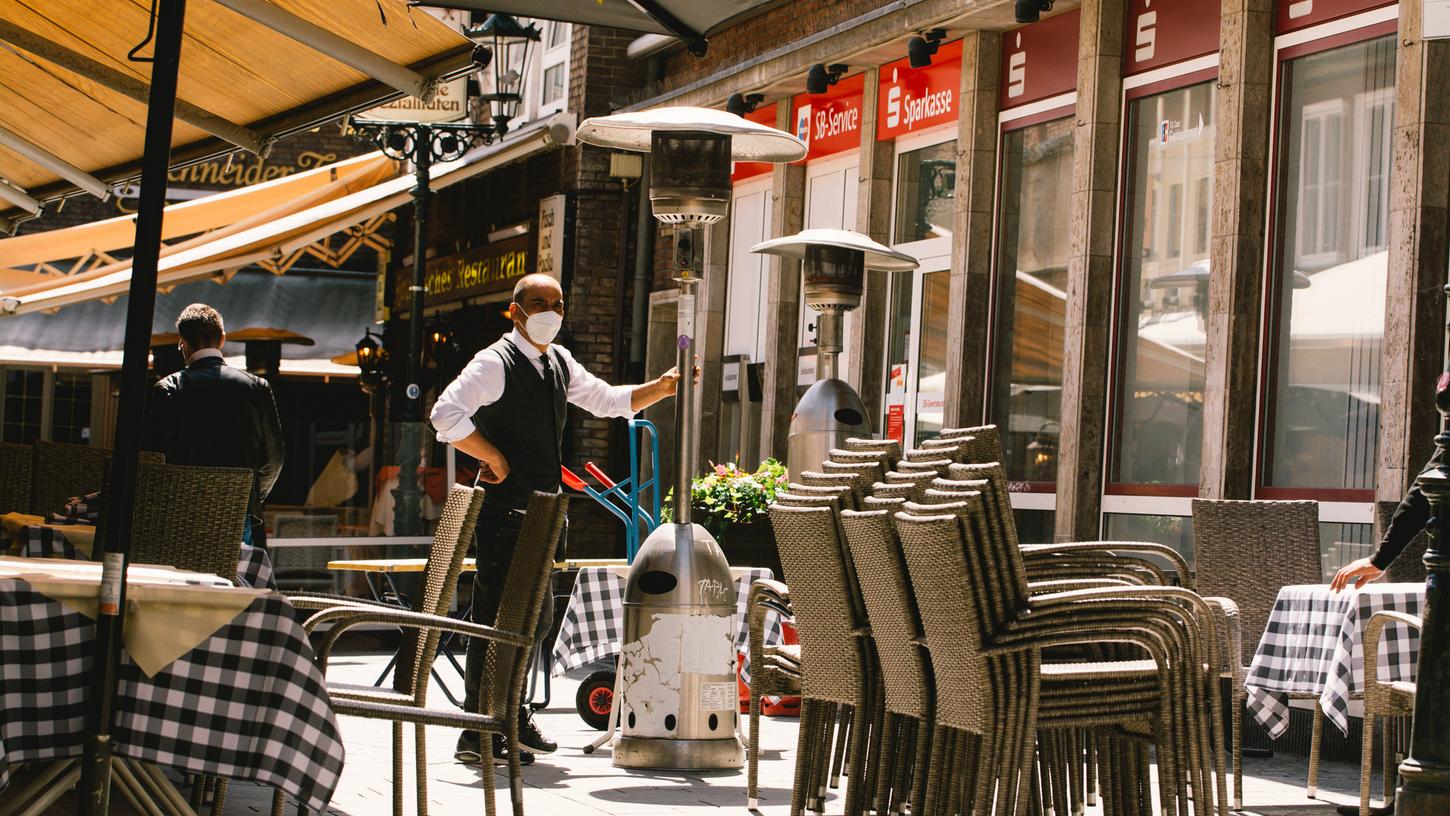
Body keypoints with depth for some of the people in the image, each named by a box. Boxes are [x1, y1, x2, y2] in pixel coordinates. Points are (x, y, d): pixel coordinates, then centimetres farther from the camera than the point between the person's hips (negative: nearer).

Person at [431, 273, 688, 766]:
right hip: (505, 509, -9)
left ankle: (510, 716, 30)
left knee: (534, 617, 16)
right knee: (497, 618, -9)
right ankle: (478, 733, -4)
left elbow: (608, 401, 25)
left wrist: (660, 389, 10)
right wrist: (494, 458, -17)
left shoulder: (559, 362, 15)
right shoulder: (495, 363, -12)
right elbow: (446, 416, -22)